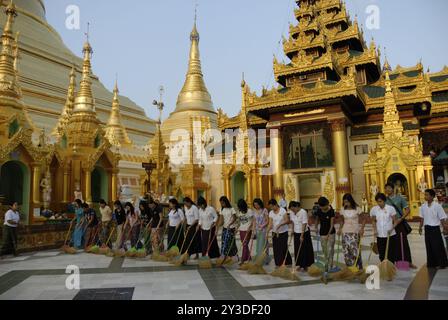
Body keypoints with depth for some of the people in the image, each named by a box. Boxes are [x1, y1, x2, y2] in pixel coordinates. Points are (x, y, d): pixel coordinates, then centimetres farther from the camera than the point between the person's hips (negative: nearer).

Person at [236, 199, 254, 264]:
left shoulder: (249, 211, -11)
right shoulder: (239, 212, 6)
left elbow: (252, 221, -10)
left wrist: (249, 227, -22)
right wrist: (237, 227, 1)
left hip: (248, 230, -6)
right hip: (241, 229, 6)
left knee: (245, 244, -7)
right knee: (244, 245, 10)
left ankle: (243, 260, -3)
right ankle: (248, 258, 22)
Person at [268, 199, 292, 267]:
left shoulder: (282, 210, -9)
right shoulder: (271, 213, 1)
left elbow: (287, 220, -15)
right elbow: (270, 224, -4)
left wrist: (280, 224, -29)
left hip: (283, 232, -3)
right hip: (275, 233, 3)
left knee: (284, 248, -1)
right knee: (276, 249, 2)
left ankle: (288, 263, 17)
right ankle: (278, 264, 14)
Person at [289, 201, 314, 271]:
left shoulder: (303, 212, -21)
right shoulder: (291, 212, -3)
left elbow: (304, 224, -21)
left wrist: (302, 236, -22)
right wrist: (292, 230, 7)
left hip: (304, 232, -5)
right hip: (296, 233, 5)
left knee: (305, 249, 3)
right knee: (297, 249, 7)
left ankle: (306, 265, 14)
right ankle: (299, 264, 18)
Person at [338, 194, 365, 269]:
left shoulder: (357, 209, -6)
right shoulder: (343, 210, 4)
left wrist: (362, 228, -13)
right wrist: (340, 229, 4)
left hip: (355, 232, -3)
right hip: (345, 232, 3)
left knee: (355, 250, -8)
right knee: (346, 251, 1)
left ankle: (358, 268, 6)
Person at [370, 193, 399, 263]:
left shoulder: (391, 208, -6)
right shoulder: (374, 209, 1)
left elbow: (395, 221, -2)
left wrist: (392, 229, -18)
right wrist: (375, 230, -2)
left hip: (391, 235, -2)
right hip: (380, 235, 2)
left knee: (391, 254, 2)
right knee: (382, 254, 7)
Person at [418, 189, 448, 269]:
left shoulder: (437, 206, -13)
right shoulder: (423, 206, 1)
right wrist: (420, 227, 11)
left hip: (435, 228, -5)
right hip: (427, 228, 5)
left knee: (438, 246, 1)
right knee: (429, 246, 11)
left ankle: (441, 263, 15)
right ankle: (431, 263, 23)